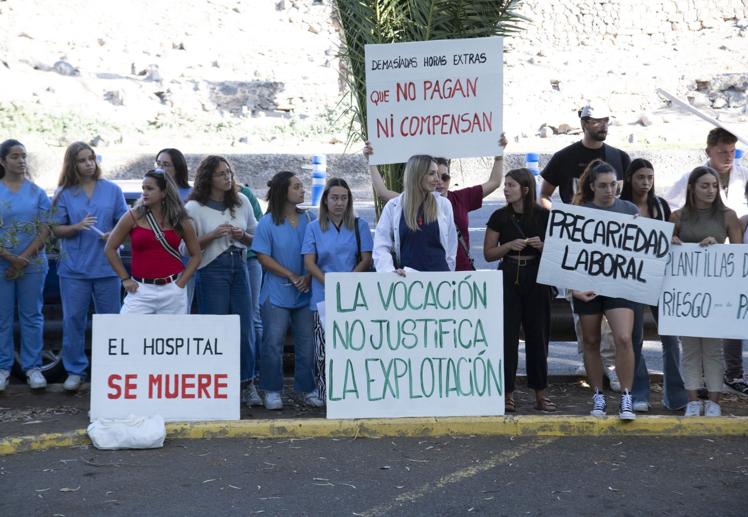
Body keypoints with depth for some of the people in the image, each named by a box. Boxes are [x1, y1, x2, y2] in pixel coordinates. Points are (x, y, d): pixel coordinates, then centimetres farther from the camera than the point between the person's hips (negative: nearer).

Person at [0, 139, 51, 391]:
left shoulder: (36, 192, 4)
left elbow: (45, 229, -1)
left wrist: (24, 259, -10)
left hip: (33, 264, 1)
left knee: (32, 316, 5)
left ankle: (33, 367, 12)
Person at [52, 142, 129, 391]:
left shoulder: (112, 190, 5)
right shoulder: (64, 193, 3)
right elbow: (56, 229, 2)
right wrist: (77, 227, -16)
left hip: (106, 266, 0)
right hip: (74, 268, 0)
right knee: (73, 319, 2)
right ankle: (75, 371, 13)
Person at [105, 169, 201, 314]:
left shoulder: (180, 220, 5)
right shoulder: (133, 216, 1)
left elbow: (196, 254, 12)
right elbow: (110, 249, 5)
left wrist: (182, 282, 1)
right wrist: (125, 279, 1)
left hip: (172, 292, 1)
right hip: (141, 289, -1)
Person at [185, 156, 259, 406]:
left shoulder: (241, 201, 10)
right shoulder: (194, 207, -2)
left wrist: (242, 236, -5)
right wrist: (213, 235, -16)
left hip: (239, 266, 4)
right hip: (212, 270, -4)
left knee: (245, 327, 1)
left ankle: (247, 384, 8)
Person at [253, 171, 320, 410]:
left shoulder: (309, 219, 7)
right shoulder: (268, 222, -3)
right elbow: (263, 257, -7)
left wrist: (308, 277, -10)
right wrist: (292, 276, -12)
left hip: (305, 293, 3)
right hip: (276, 294, -3)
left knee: (307, 343, 5)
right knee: (273, 343, -3)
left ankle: (307, 389, 16)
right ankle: (272, 391, 7)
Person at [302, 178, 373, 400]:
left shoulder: (360, 226, 11)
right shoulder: (314, 227, 10)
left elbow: (366, 259, 6)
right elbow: (309, 262, 2)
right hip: (323, 297, 0)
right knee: (323, 348, -5)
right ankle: (324, 395, 0)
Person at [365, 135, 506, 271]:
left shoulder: (460, 198, 7)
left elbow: (494, 182, 14)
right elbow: (383, 193, -7)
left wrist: (499, 154, 11)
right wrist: (372, 162, -9)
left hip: (463, 269, 3)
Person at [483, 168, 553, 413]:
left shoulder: (544, 216, 0)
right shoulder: (500, 217, 2)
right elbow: (488, 253, 4)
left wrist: (542, 246, -13)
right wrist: (510, 245, -12)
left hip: (536, 278, 0)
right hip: (509, 278, 0)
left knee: (537, 336, 5)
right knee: (507, 335, -2)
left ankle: (540, 394, 15)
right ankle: (508, 394, 6)